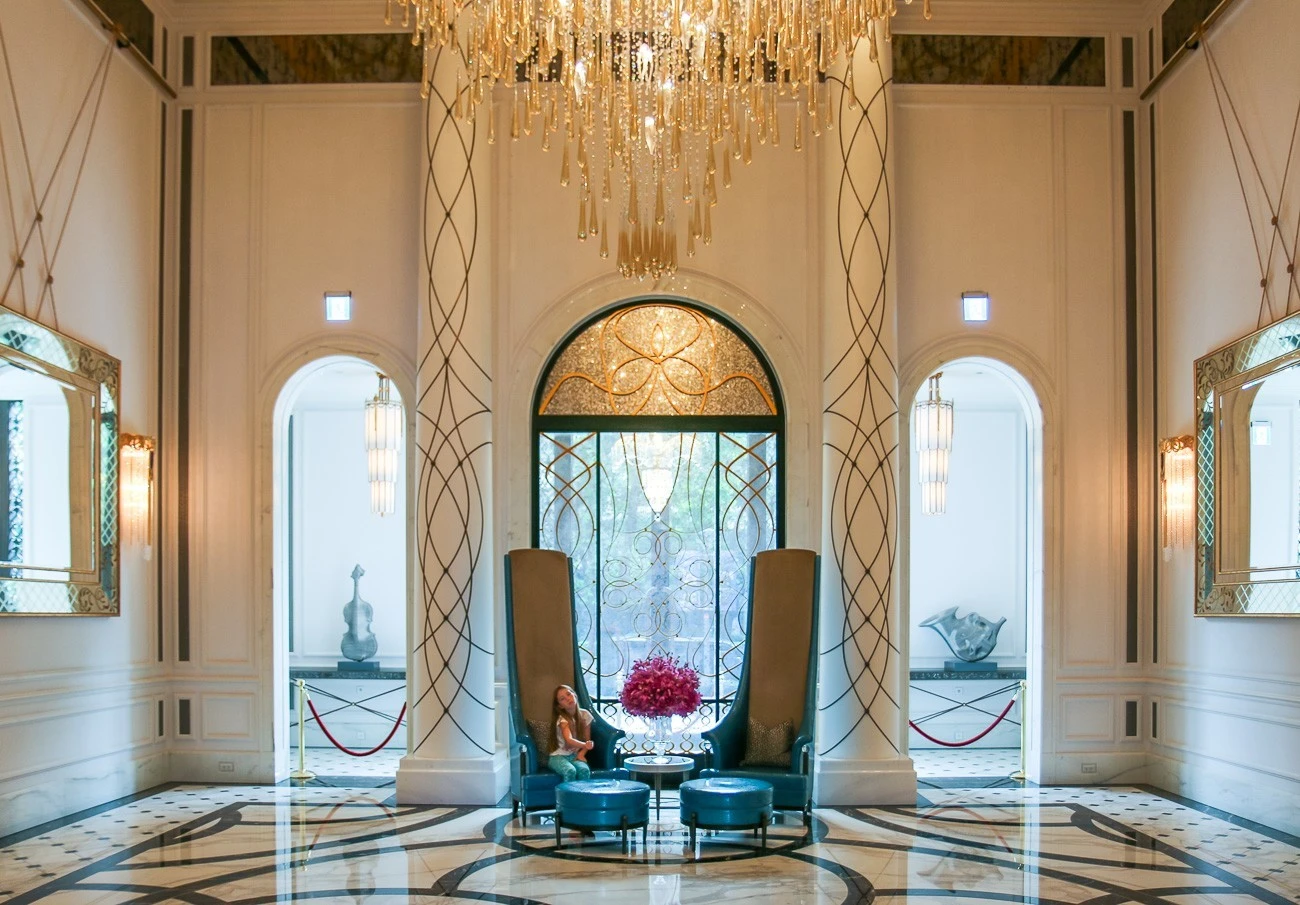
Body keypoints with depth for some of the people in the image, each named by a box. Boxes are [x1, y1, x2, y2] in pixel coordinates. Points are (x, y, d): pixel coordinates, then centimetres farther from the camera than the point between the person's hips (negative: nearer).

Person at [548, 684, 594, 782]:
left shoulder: (585, 715, 1)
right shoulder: (562, 719, -13)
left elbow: (587, 739, 6)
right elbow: (569, 740, -30)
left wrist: (581, 754, -13)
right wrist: (585, 745, -49)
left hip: (576, 756, 3)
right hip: (559, 756, -3)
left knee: (584, 770, -31)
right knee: (570, 771, -36)